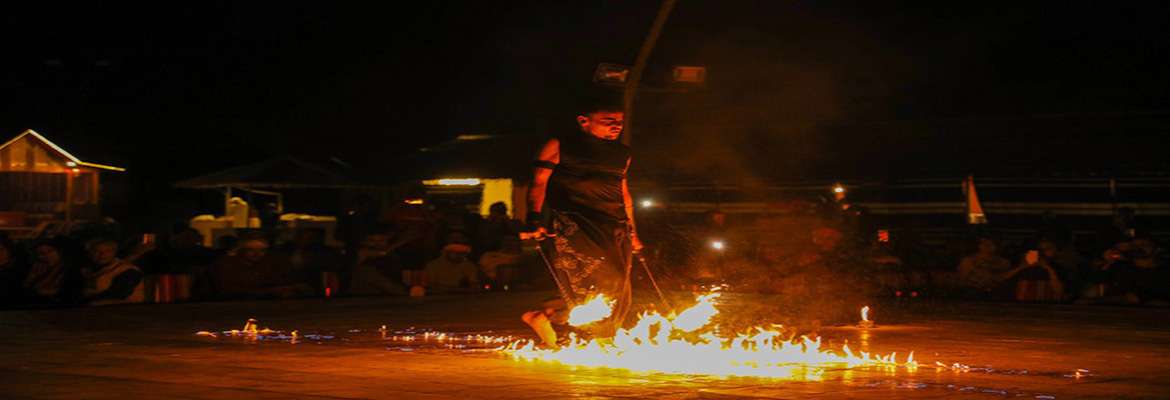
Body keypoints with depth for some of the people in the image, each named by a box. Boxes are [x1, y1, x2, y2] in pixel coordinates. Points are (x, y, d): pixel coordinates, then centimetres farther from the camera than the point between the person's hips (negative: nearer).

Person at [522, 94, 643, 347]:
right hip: (571, 226, -6)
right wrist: (536, 221, -13)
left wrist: (632, 232, 26)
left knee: (617, 295, -4)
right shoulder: (559, 147, 5)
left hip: (614, 228, 7)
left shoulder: (621, 154, 21)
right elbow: (538, 185, 0)